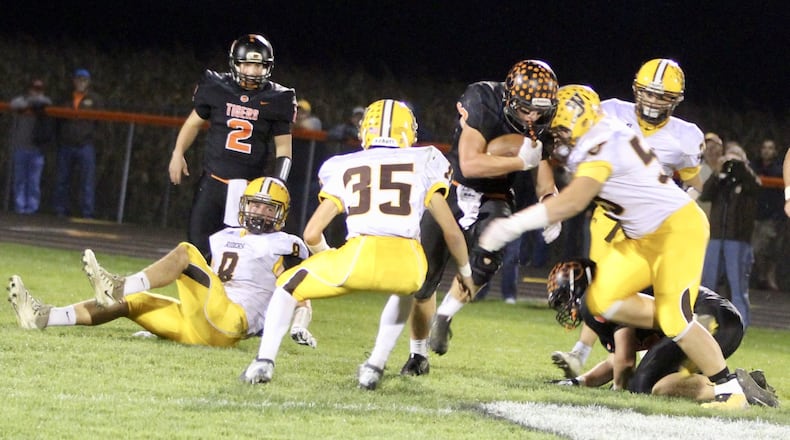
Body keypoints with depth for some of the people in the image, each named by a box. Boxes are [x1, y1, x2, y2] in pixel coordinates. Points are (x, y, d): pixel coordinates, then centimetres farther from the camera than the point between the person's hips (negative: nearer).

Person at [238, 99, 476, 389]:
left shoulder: (345, 168, 20)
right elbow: (452, 231, 17)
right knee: (404, 291, 39)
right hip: (407, 264, 1)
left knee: (290, 286, 25)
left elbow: (311, 234, 17)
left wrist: (330, 263, 38)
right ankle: (375, 365, 26)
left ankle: (264, 362, 8)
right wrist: (465, 271, 35)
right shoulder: (423, 164, 19)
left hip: (359, 257, -1)